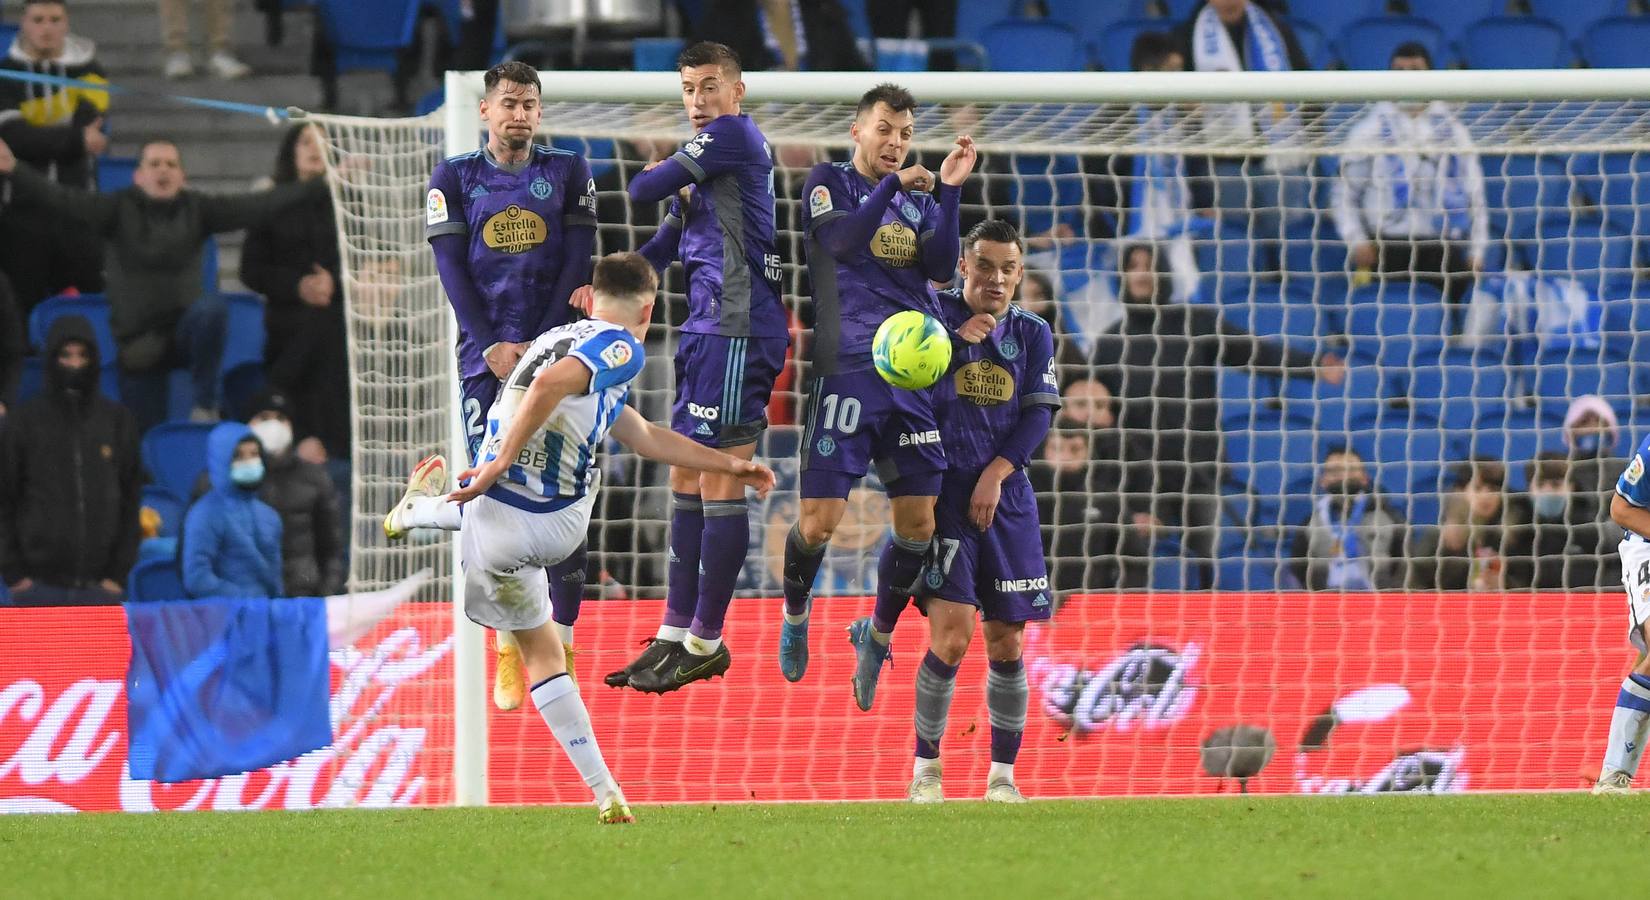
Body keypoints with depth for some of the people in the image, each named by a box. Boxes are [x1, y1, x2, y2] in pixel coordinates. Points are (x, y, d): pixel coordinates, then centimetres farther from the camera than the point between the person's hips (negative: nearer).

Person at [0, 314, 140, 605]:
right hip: (39, 588, -1)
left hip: (99, 587, 1)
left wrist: (119, 572, 1)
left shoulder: (117, 420, 8)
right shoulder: (24, 421, 4)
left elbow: (130, 500, 9)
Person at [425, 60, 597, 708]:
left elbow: (577, 263, 2)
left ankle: (561, 646, -1)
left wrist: (542, 346, -8)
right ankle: (508, 653, 0)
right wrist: (492, 346, -10)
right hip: (486, 358, 0)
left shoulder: (568, 173, 7)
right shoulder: (454, 178, 7)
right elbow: (452, 269, 1)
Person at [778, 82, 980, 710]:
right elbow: (842, 240, -14)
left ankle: (877, 635, 22)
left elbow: (941, 269, 1)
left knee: (918, 523, 1)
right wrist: (891, 186, -23)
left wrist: (949, 191, -6)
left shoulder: (918, 200, 16)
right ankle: (795, 616, 21)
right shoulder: (830, 182, 5)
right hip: (849, 369, -4)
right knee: (820, 521, -8)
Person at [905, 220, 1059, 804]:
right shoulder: (935, 314, 1)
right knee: (951, 634, -15)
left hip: (1005, 499, 3)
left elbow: (1039, 415, 3)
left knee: (1006, 642, 4)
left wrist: (995, 474, -10)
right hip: (943, 493, -3)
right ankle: (925, 768, -1)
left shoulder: (1032, 335, 10)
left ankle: (1002, 774, 15)